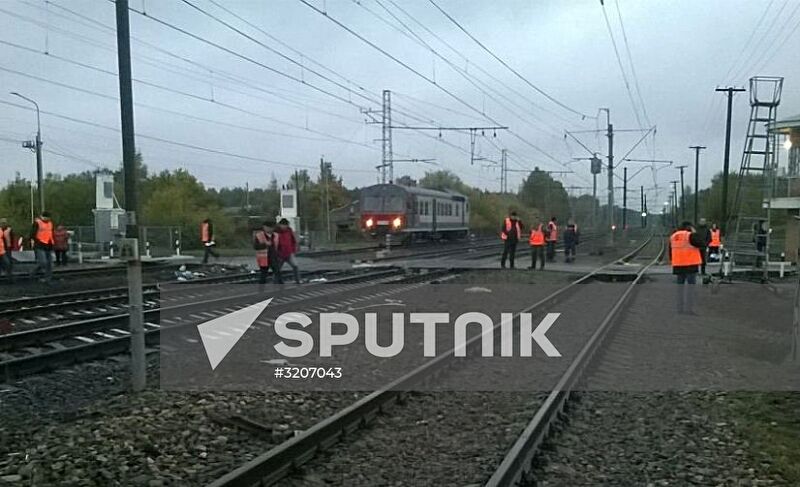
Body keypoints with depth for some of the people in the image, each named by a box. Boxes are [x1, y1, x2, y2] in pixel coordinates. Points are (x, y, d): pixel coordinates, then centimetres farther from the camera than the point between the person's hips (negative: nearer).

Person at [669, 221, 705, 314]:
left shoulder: (673, 237, 10)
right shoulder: (691, 236, -10)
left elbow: (671, 252, 14)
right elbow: (703, 244, -9)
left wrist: (672, 261, 21)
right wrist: (695, 233, 1)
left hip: (678, 265, 6)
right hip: (691, 264, -6)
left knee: (680, 285, 13)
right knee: (690, 285, -3)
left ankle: (680, 308, 13)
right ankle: (689, 308, -8)